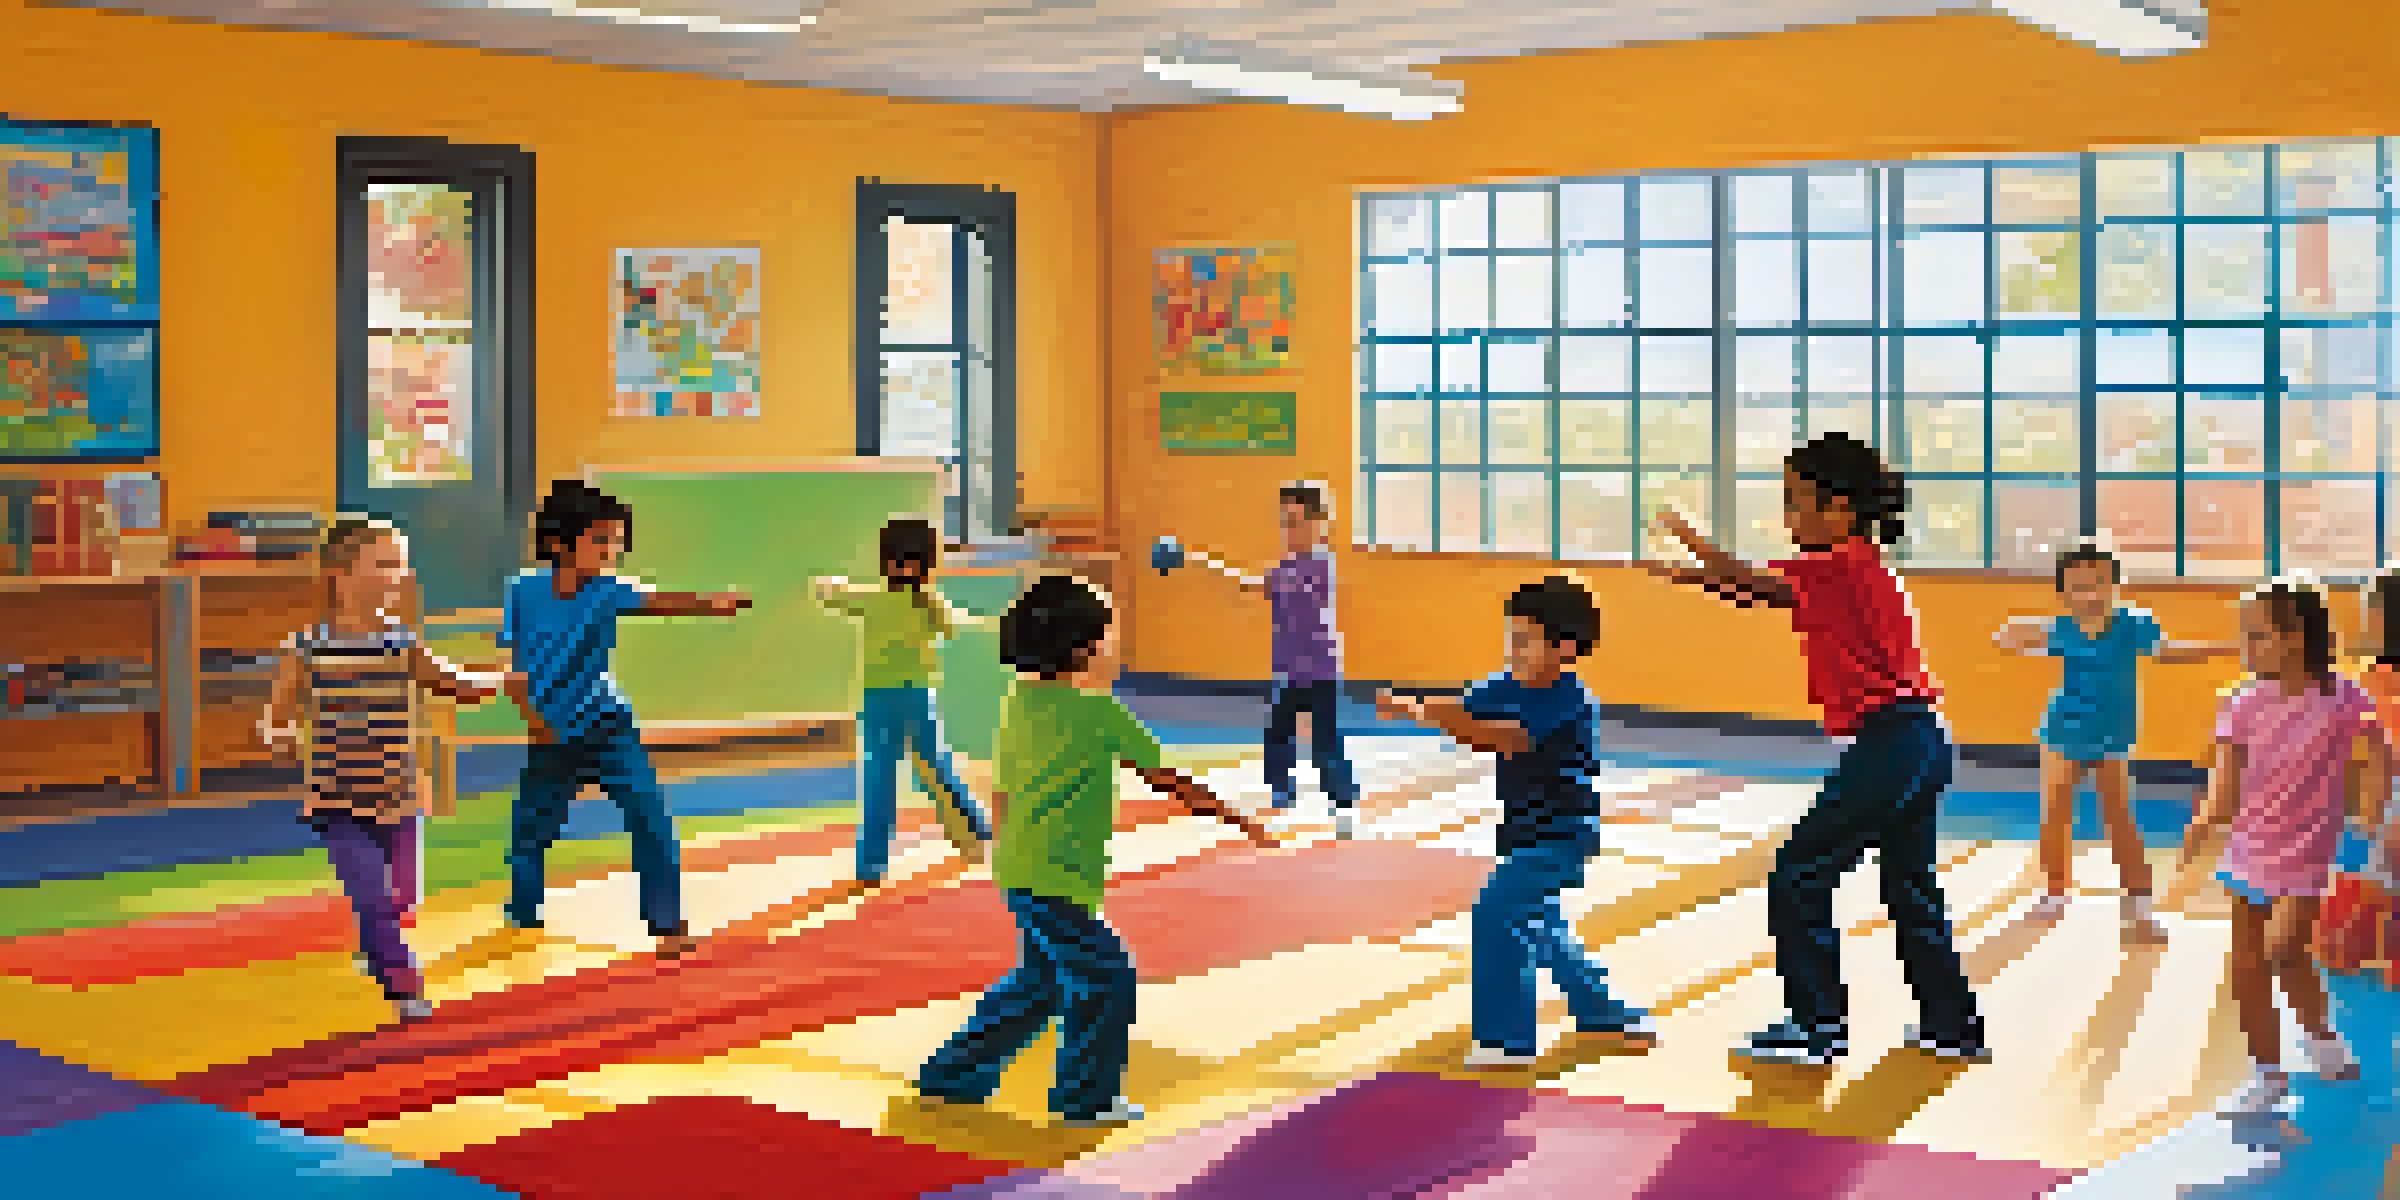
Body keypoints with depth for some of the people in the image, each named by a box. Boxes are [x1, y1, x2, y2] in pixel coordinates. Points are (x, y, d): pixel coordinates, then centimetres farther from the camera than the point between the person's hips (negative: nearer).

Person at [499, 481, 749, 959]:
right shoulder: (525, 590, -11)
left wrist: (711, 603, -47)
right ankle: (524, 917, 33)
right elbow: (512, 664, -3)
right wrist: (533, 713, -12)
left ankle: (668, 922, -2)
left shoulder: (607, 589, -12)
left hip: (609, 725, -1)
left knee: (650, 817, -12)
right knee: (531, 830, 10)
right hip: (553, 734, 1)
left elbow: (656, 601, -30)